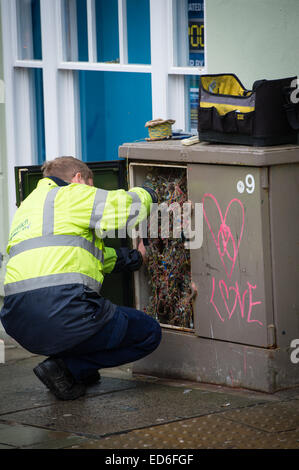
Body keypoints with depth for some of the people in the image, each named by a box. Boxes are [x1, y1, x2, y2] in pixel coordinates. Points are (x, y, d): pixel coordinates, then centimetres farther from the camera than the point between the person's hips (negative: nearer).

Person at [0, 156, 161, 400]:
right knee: (149, 334, 11)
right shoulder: (70, 195, 5)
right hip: (63, 313, -9)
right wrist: (145, 195, 26)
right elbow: (129, 206, 2)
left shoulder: (26, 207, 30)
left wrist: (132, 257, 38)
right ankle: (66, 368, -3)